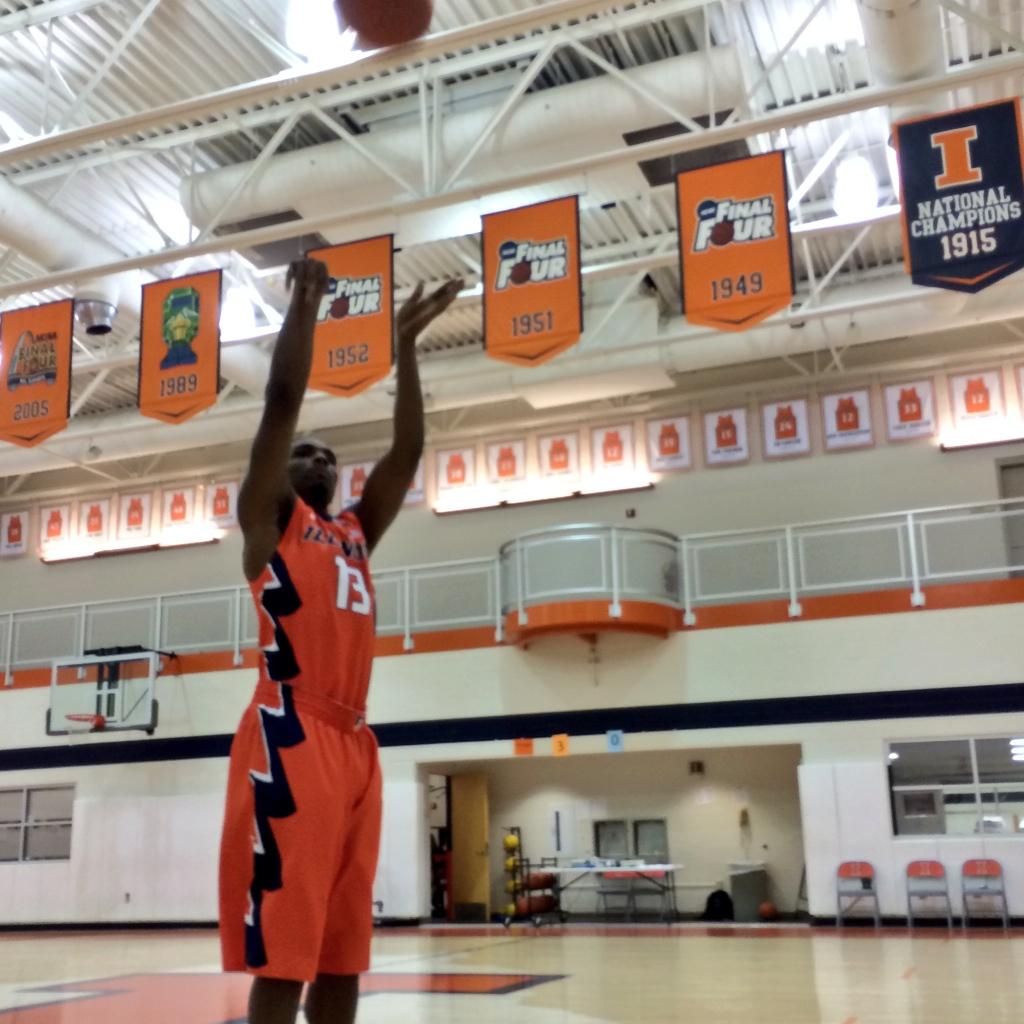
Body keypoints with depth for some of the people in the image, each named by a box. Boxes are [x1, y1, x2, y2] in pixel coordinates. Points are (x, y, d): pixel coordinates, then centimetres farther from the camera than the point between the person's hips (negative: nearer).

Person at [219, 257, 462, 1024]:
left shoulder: (356, 531, 25)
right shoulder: (269, 517, 10)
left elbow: (409, 449, 22)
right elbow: (284, 399, 2)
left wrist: (406, 346, 22)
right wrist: (305, 304, 6)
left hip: (355, 743, 7)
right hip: (289, 736, -7)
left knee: (342, 953, 8)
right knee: (279, 952, -8)